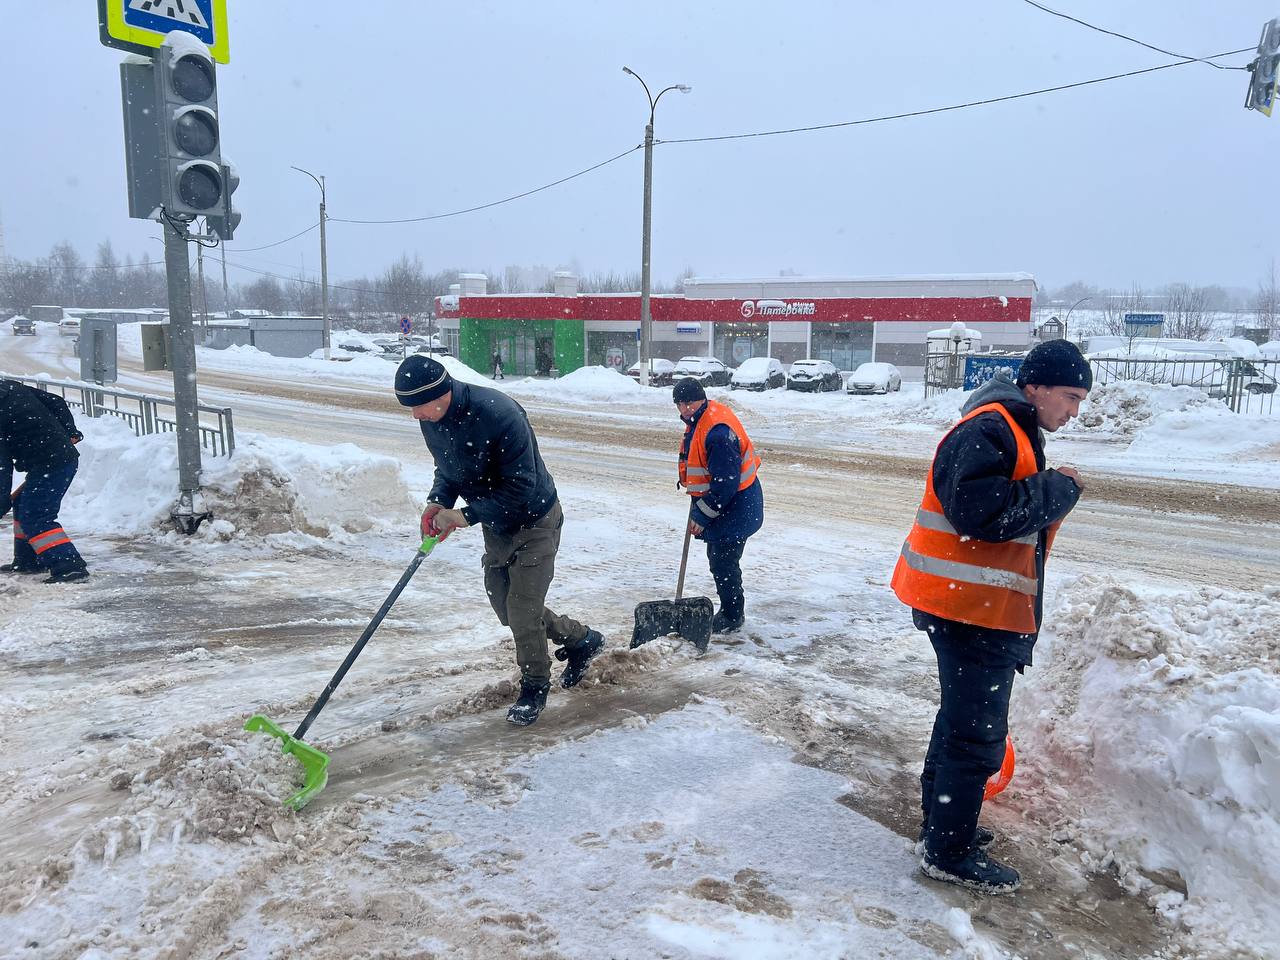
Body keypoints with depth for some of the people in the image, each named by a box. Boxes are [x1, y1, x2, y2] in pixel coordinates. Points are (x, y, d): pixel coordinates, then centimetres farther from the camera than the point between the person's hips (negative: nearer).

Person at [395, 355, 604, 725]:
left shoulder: (499, 414, -32)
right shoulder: (431, 420, -8)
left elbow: (520, 485, -29)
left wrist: (466, 516, -29)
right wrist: (438, 502, -12)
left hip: (534, 521, -8)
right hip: (495, 524, 8)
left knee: (522, 610, -5)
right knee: (508, 609, 13)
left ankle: (534, 687, 20)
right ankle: (581, 640, 34)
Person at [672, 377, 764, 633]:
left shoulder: (717, 432, -29)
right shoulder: (697, 420, 5)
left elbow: (725, 482, -28)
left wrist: (702, 515, -20)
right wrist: (697, 501, 18)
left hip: (736, 506, -10)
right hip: (721, 503, 10)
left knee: (723, 562, -2)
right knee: (717, 557, 20)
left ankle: (732, 617, 16)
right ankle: (730, 610, 35)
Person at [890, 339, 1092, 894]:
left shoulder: (1016, 434, 19)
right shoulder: (988, 431, -17)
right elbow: (980, 515, -29)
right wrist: (1057, 490, -17)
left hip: (983, 608, 11)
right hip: (973, 610, -11)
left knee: (964, 716, 21)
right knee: (978, 732, -3)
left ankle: (941, 819, 36)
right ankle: (948, 853, 10)